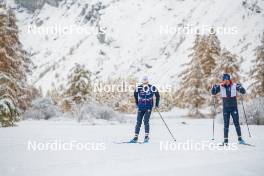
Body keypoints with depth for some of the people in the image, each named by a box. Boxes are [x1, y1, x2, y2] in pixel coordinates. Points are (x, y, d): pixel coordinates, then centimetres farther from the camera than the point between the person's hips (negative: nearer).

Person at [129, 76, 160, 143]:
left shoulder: (152, 88, -14)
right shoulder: (139, 88, -10)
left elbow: (157, 95, 2)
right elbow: (135, 95, 11)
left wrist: (157, 104, 7)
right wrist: (137, 103, 17)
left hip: (148, 108, -2)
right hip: (141, 108, 2)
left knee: (146, 122, -13)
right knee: (138, 123, 3)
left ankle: (146, 137, -2)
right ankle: (136, 138, 10)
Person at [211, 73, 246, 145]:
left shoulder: (234, 86, -5)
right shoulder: (221, 87, -2)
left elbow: (243, 92, -7)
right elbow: (213, 92, -1)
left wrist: (240, 87, -27)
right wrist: (214, 87, -20)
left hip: (234, 108, 0)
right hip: (226, 108, 1)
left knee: (236, 123, 2)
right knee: (226, 124, 2)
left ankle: (240, 138, 12)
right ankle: (225, 140, 5)